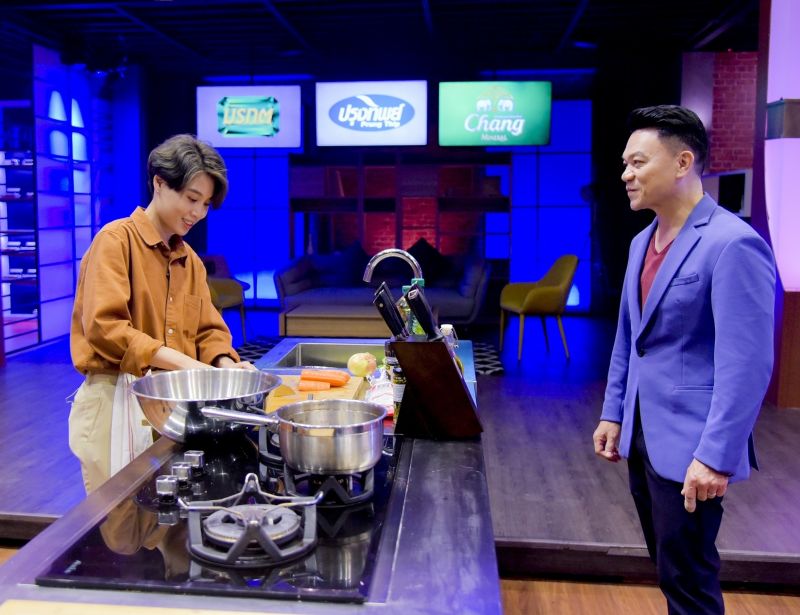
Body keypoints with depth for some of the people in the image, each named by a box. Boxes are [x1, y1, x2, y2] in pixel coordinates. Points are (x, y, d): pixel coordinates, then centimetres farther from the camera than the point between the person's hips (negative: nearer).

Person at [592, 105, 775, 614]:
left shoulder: (733, 243, -18)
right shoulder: (643, 241, 9)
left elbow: (747, 363, -21)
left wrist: (716, 456, -22)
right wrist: (614, 414, 13)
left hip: (689, 442, -8)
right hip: (643, 433, 8)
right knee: (670, 567, 20)